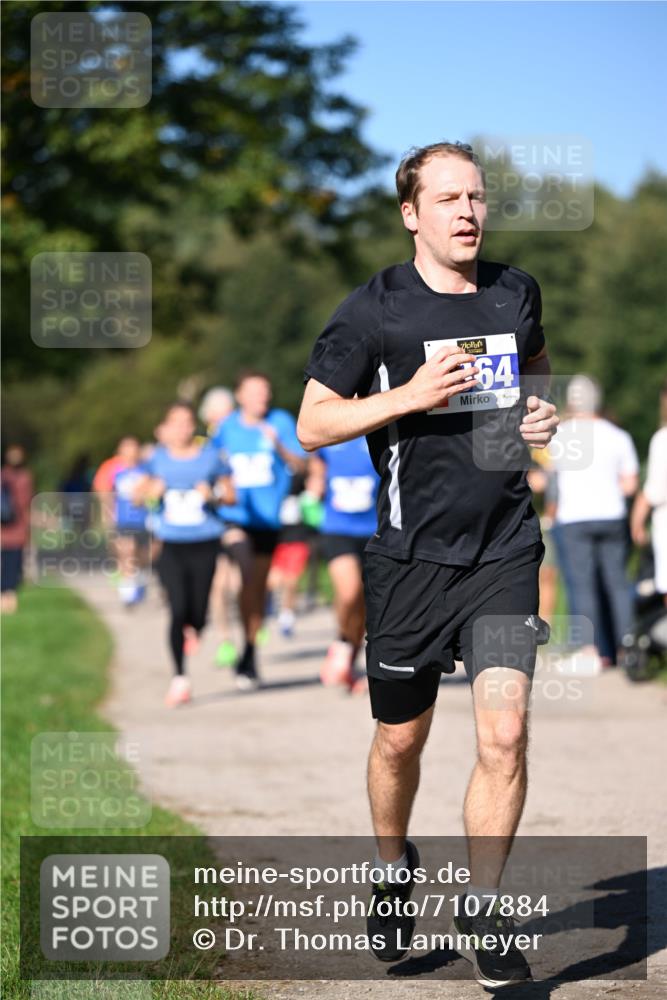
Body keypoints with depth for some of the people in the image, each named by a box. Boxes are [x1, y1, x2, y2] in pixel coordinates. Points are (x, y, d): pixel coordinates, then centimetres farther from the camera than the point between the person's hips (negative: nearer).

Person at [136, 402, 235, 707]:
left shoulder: (210, 456, 4)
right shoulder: (159, 459, 6)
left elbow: (230, 495, 8)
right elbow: (138, 493, 10)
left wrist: (213, 495, -13)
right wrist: (152, 490, -12)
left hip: (204, 544, 0)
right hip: (171, 545, 0)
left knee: (198, 615, -1)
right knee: (178, 610, -13)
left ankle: (192, 629, 38)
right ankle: (179, 677, -4)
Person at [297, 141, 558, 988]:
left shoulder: (516, 292, 7)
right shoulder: (374, 311, -6)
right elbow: (311, 424, -5)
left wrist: (544, 410, 5)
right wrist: (411, 394, -18)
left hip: (504, 549, 2)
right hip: (411, 556, -2)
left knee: (504, 733, -11)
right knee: (401, 737, 11)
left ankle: (481, 910, 2)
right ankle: (393, 871, 38)